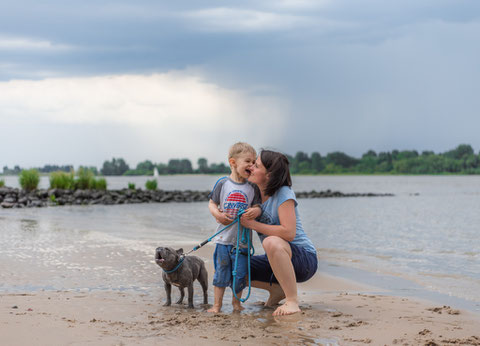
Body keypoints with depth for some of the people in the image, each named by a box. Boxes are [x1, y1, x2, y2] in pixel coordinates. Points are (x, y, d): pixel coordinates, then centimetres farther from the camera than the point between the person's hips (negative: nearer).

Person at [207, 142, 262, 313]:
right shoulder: (223, 183, -1)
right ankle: (217, 304, 14)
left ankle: (236, 301, 25)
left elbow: (258, 206, 3)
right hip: (224, 237, -1)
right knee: (221, 272, 4)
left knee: (240, 273, 4)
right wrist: (217, 214, -14)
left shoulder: (252, 187, 2)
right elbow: (212, 203, 5)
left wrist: (256, 211, -20)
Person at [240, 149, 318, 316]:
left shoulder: (284, 193, -18)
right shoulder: (256, 193, 4)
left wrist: (253, 224, -23)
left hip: (303, 259, -8)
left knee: (272, 242, -38)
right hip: (276, 260, 8)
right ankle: (278, 289, 11)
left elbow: (289, 233, -29)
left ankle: (292, 301, -29)